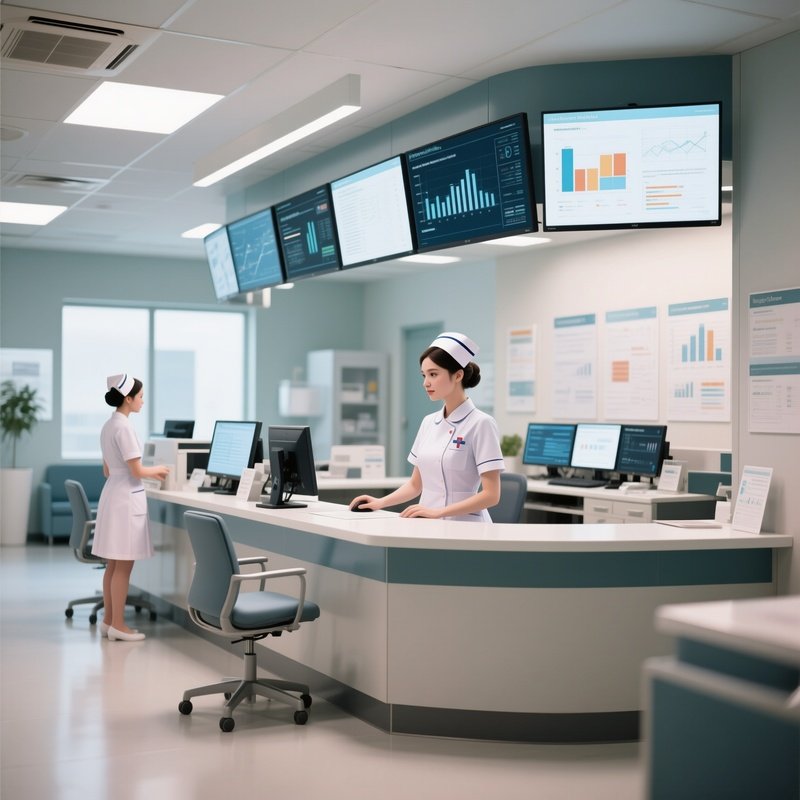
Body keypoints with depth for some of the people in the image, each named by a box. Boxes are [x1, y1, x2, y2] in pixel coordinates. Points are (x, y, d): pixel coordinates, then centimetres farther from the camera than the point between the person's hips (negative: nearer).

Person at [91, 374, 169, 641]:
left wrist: (149, 474, 18)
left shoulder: (108, 426, 12)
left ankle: (108, 620, 19)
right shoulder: (124, 427, -16)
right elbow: (136, 471, -17)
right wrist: (158, 470, 3)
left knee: (113, 565, 13)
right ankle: (117, 625, 2)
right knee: (124, 566, -3)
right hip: (126, 498, -10)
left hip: (113, 494, 10)